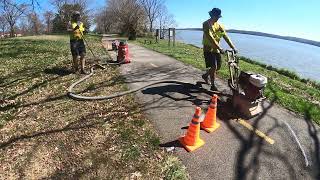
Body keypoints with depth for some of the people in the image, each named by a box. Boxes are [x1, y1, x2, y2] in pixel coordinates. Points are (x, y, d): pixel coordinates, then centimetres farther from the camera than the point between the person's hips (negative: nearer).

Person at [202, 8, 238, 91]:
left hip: (216, 49, 7)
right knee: (214, 67, -13)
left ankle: (205, 75, 34)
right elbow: (210, 38, -24)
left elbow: (226, 37, 3)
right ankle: (213, 86, 1)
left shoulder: (219, 25, 8)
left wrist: (233, 47, -6)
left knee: (218, 67, 10)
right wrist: (220, 48, -31)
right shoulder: (206, 24, -12)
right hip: (209, 49, -7)